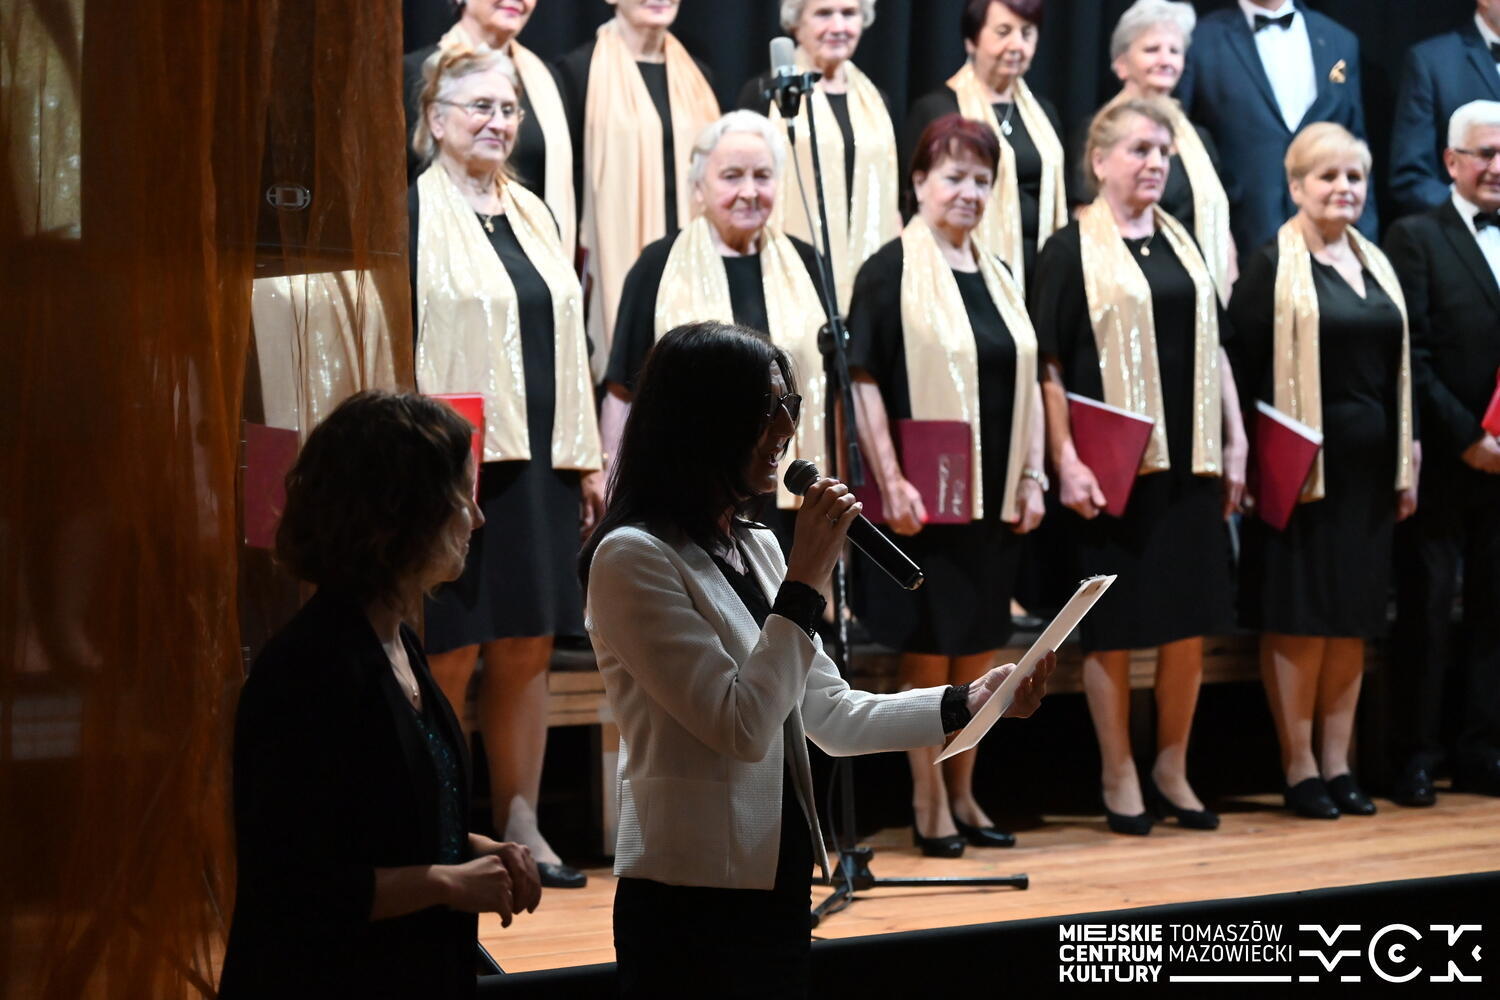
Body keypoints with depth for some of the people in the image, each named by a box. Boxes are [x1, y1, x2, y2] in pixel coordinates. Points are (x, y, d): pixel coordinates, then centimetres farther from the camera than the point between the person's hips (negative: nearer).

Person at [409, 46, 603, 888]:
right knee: (450, 654, -2)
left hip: (539, 464, 6)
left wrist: (588, 457, 15)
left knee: (528, 652, 8)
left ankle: (520, 825, 15)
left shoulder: (533, 213, 16)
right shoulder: (415, 211, -4)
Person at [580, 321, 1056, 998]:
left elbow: (832, 716, 14)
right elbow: (741, 727, -18)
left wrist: (968, 703, 3)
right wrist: (805, 581, -15)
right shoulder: (633, 559, -13)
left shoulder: (758, 549, 12)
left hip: (775, 890, 8)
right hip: (693, 904, -8)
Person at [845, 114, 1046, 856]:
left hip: (996, 496, 6)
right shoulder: (892, 270, -5)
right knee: (928, 647, -1)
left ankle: (963, 794, 19)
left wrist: (1032, 478, 7)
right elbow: (864, 380, -10)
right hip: (927, 495, -6)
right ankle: (928, 801, 8)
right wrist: (891, 482, -17)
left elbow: (1028, 383, 16)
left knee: (981, 646, 9)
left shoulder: (998, 276, 14)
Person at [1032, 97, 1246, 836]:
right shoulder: (1072, 249, -3)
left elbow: (1214, 350, 17)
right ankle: (1120, 780, 11)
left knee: (1191, 622, 6)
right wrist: (1066, 462, -15)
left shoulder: (1181, 244, 14)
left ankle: (1172, 771, 19)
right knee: (1114, 627, 0)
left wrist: (1234, 444, 11)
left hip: (1190, 463, 5)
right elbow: (1047, 365, -7)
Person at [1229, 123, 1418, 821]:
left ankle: (1338, 764, 15)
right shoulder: (1272, 266, -5)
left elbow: (1398, 371, 16)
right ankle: (1300, 769, 4)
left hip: (1367, 469, 6)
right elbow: (1241, 368, -9)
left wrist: (1405, 466, 12)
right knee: (1299, 617, -2)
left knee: (1353, 618, 8)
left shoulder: (1375, 265, 14)